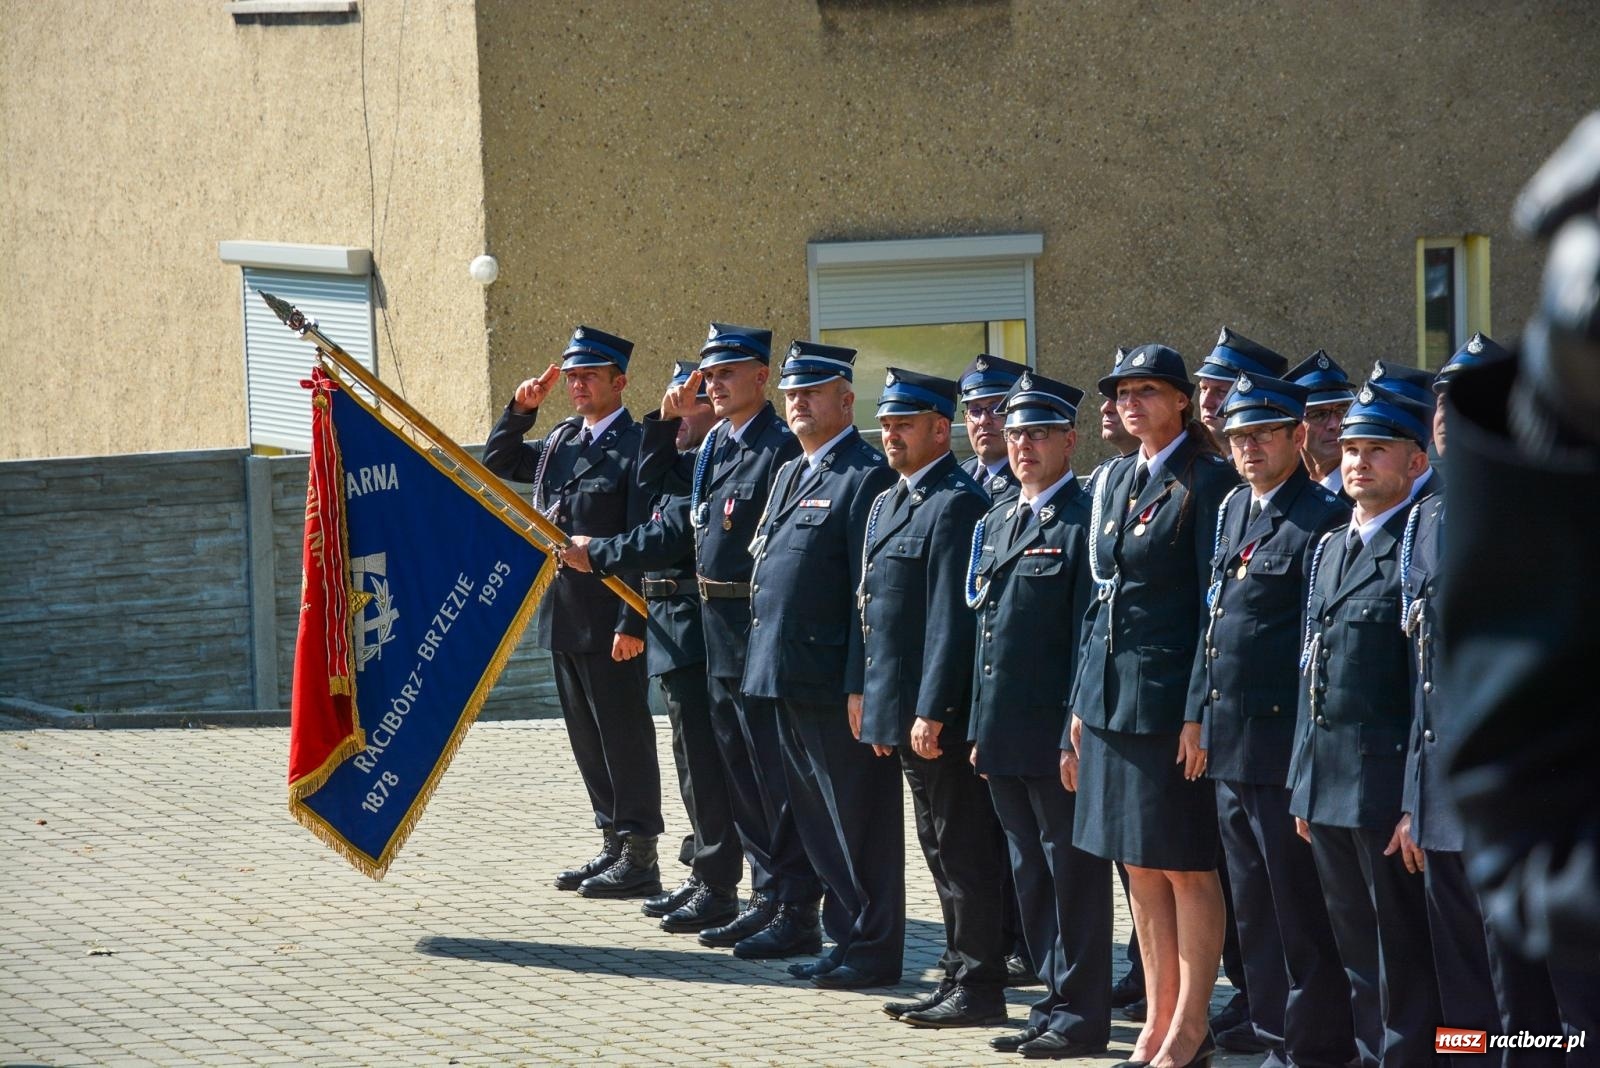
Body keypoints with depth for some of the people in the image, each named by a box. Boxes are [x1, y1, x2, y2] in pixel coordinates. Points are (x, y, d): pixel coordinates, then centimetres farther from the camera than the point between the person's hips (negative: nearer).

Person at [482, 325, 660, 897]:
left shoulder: (637, 445, -12)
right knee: (588, 739, 14)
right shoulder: (560, 439, 13)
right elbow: (496, 462, 27)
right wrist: (519, 411, 10)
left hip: (610, 619, -8)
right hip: (564, 615, 8)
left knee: (623, 735, -2)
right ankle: (614, 845, 23)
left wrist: (632, 624, -20)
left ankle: (640, 859, 4)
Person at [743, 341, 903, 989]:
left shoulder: (866, 478, -11)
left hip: (834, 685, -9)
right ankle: (846, 938, 22)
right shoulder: (790, 475, 18)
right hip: (789, 679, 9)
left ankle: (874, 950, 4)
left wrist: (861, 685, -19)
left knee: (857, 819, -2)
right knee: (816, 816, 14)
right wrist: (765, 657, 17)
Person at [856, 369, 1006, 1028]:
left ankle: (978, 988, 1)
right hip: (904, 708, 10)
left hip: (940, 712, -10)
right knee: (942, 849, 14)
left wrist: (930, 712, -21)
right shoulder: (888, 503, 16)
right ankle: (961, 978, 20)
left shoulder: (957, 503, -14)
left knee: (963, 851, -4)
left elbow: (952, 618, -19)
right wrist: (873, 702, 17)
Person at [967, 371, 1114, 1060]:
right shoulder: (995, 522, 16)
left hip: (1056, 736, -8)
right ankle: (1056, 999, 20)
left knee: (1072, 871, -2)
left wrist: (1077, 733, -17)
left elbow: (1090, 636, -13)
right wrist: (980, 729, 16)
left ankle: (1081, 1015, 3)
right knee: (1030, 872, 12)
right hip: (1005, 737, 8)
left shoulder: (1084, 520, -8)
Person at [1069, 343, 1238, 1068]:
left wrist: (1199, 712, -17)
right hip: (1111, 693, 8)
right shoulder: (1116, 481, 13)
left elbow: (1216, 606, -13)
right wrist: (1082, 701, 14)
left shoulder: (1206, 482, -9)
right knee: (1139, 866, 11)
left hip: (1171, 696, -8)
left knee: (1186, 867, -2)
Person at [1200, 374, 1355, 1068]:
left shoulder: (1325, 517, -12)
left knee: (1298, 898, -2)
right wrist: (1204, 717, 17)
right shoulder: (1232, 510, 14)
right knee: (1251, 895, 16)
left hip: (1285, 738, -8)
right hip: (1229, 737, 8)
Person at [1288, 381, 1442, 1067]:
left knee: (1401, 944, -2)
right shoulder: (1328, 550, 16)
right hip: (1326, 780, 8)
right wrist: (1303, 782, 16)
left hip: (1387, 779, -8)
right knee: (1355, 943, 12)